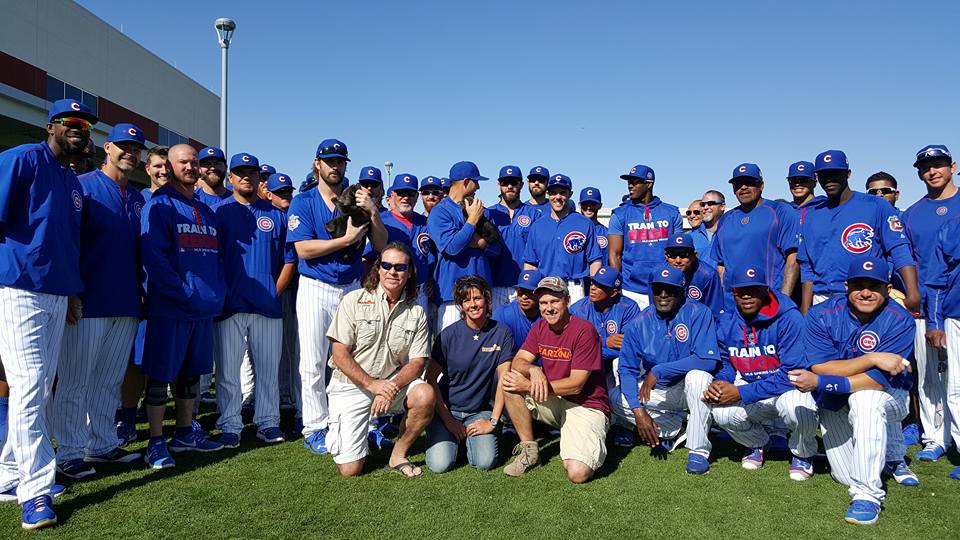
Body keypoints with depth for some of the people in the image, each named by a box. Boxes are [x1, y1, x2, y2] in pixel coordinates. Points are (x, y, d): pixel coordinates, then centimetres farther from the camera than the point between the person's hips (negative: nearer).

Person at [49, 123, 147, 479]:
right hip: (89, 303, -6)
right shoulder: (83, 187, -3)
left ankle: (102, 445, 23)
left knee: (109, 382, 13)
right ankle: (69, 453, 9)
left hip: (126, 306, 6)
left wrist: (141, 294, 15)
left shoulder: (138, 199, 16)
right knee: (75, 381, 1)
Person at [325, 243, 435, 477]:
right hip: (351, 386, -2)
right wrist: (373, 384, -20)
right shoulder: (354, 300, -6)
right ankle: (339, 431, 26)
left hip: (394, 381, 3)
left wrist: (392, 387, -22)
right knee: (350, 469, -10)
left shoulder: (416, 313, 2)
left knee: (426, 395, -29)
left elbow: (418, 362, -3)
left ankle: (398, 455, -5)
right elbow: (340, 355, -10)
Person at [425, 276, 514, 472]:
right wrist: (447, 419, -10)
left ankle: (470, 437, 12)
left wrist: (493, 421, -11)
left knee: (485, 462, -21)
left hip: (480, 411, 1)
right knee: (440, 464, -19)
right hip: (447, 408, -1)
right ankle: (449, 435, 14)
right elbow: (431, 378, -5)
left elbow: (503, 378, -6)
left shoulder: (502, 333, -4)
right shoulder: (449, 335, -7)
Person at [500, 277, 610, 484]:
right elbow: (518, 362, -5)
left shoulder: (584, 330, -17)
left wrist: (528, 385, -21)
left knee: (578, 473, -25)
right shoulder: (540, 327, 5)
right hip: (555, 402, 6)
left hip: (586, 406, -6)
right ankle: (529, 450, -4)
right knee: (510, 384, -16)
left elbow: (575, 385, -19)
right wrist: (533, 370, -30)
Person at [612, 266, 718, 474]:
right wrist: (638, 410, -21)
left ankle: (698, 451, -22)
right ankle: (676, 428, -2)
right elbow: (627, 369, -7)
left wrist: (658, 371, -30)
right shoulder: (639, 324, -6)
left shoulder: (698, 313, -16)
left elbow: (709, 360, -27)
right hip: (656, 393, 4)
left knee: (698, 375, -35)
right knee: (615, 399, -15)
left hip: (688, 390, -3)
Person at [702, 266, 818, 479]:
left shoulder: (789, 318, -18)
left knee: (796, 406, -38)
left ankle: (803, 454, 0)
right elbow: (725, 364, 8)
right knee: (721, 412, -26)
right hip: (750, 394, 4)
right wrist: (718, 383, -18)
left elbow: (791, 373, -22)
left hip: (788, 390, -3)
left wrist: (741, 392, -27)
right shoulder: (726, 322, -1)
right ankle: (757, 443, 12)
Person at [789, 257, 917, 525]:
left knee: (864, 399, -39)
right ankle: (888, 455, 42)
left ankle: (867, 494, -28)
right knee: (844, 476, 6)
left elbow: (877, 380, -29)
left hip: (889, 396, -3)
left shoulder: (900, 320, -22)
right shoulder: (821, 315, -17)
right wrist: (872, 359, -33)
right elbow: (821, 368, -25)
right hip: (834, 405, 3)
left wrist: (820, 383, -35)